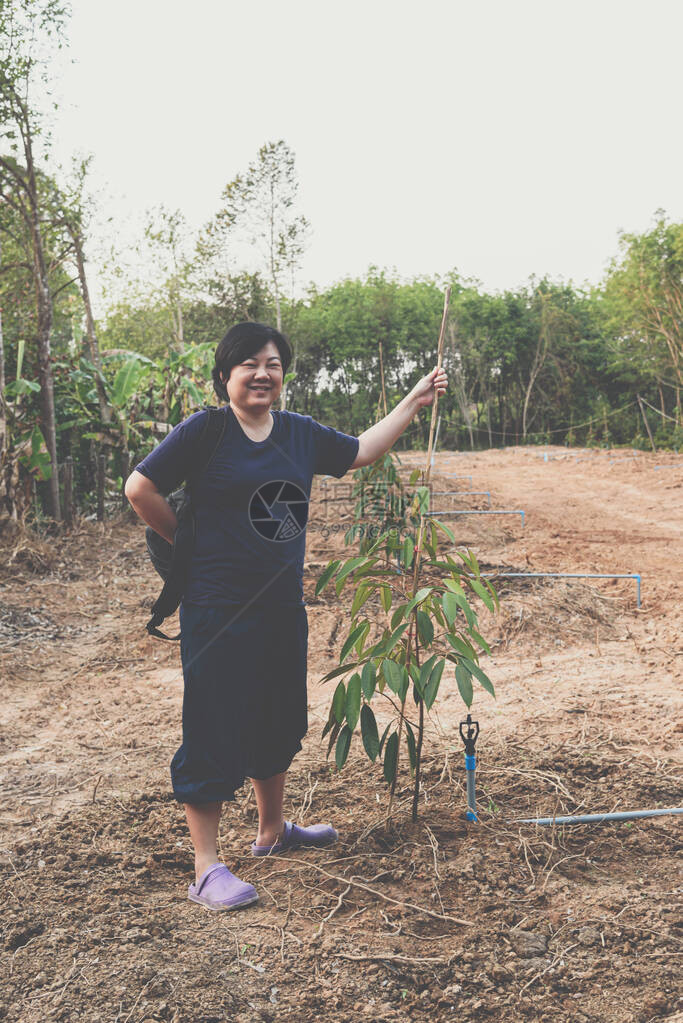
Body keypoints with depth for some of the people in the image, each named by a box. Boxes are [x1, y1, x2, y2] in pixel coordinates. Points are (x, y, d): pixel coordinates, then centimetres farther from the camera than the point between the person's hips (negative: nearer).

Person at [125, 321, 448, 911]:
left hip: (284, 607, 7)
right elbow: (140, 489, -11)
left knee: (279, 723, 19)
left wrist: (414, 402, 20)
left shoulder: (300, 432, 8)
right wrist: (191, 544, -4)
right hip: (219, 611, -7)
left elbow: (361, 452, 21)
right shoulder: (203, 430, -10)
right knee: (215, 733, -2)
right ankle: (207, 869, 9)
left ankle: (272, 831, 40)